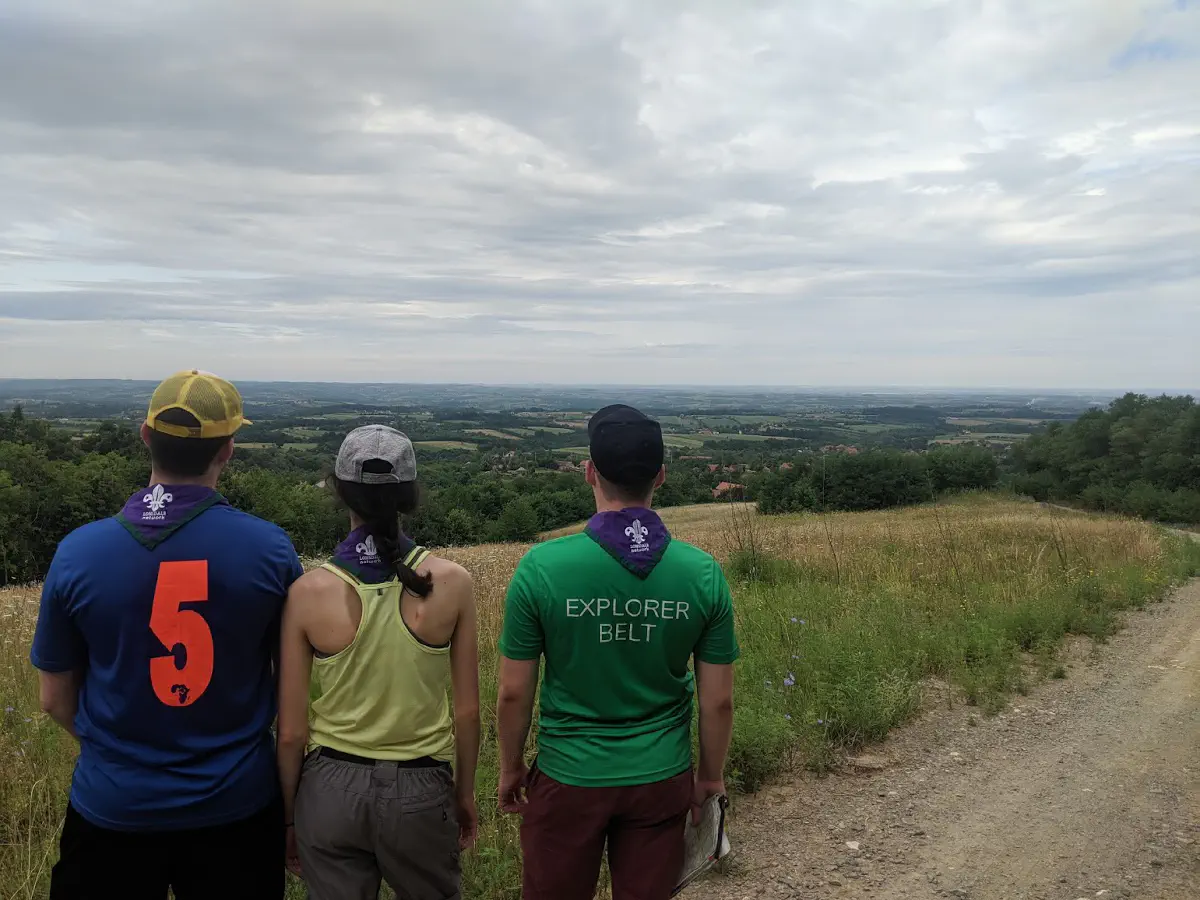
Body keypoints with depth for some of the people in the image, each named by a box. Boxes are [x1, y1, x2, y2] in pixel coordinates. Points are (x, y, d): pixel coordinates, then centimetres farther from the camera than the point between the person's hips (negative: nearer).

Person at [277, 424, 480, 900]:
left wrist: (289, 817, 9)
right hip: (421, 789, 0)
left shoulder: (308, 592, -13)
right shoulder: (451, 582, -13)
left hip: (331, 788, 0)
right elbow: (467, 711, -5)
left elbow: (291, 731, -6)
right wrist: (465, 793, 11)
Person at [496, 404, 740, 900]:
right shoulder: (703, 572, -12)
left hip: (568, 778, -1)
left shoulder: (542, 566, -18)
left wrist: (510, 767, 7)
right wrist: (711, 775, 12)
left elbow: (514, 692, -10)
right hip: (661, 779, 2)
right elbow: (718, 701, -4)